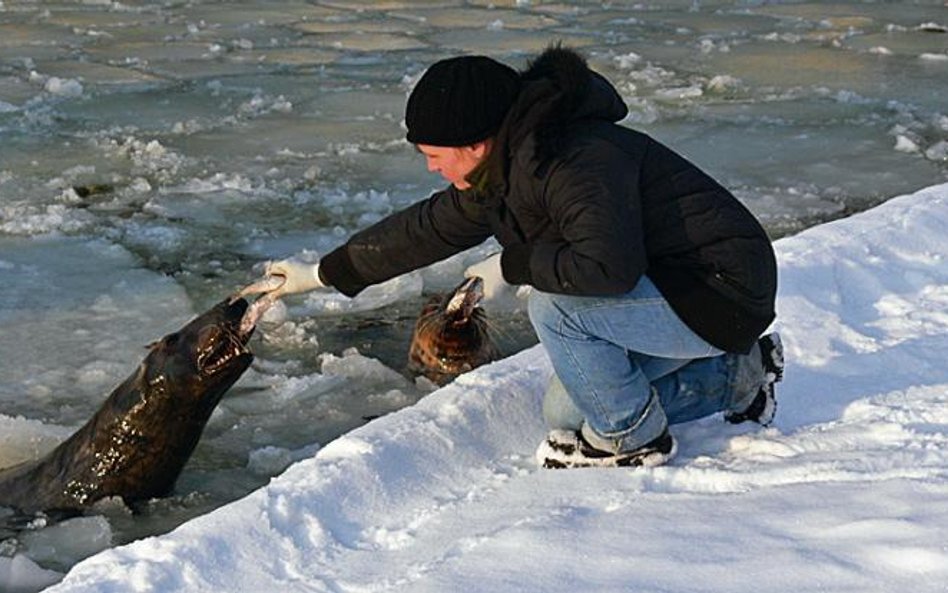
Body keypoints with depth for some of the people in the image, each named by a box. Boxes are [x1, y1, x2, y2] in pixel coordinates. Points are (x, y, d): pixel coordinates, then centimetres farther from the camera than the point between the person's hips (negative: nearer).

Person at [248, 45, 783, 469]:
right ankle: (738, 376, 20)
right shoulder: (504, 170, 1)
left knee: (556, 306, -27)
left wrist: (513, 266, -25)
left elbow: (609, 267, -42)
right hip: (662, 286, 10)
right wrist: (324, 273, 18)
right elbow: (428, 227, 13)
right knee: (565, 413, 12)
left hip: (722, 292, -10)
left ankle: (634, 439, -3)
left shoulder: (582, 162, -29)